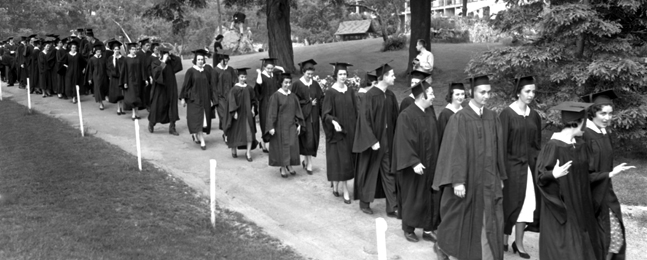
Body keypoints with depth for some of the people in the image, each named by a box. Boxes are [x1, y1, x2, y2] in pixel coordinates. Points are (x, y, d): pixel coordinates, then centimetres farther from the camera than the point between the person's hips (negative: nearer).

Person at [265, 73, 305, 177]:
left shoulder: (293, 96, 7)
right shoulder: (276, 96, -8)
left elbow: (297, 111, 11)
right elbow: (272, 112, -10)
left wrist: (299, 124, 5)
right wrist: (271, 127, -14)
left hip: (291, 125, 4)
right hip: (280, 125, -4)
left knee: (292, 145, 3)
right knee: (282, 145, 0)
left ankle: (289, 166, 19)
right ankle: (282, 168, 11)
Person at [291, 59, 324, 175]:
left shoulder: (315, 84, 8)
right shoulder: (297, 84, -5)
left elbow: (321, 99, 6)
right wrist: (309, 103, -13)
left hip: (313, 116, 5)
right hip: (303, 115, -4)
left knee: (313, 140, 7)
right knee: (307, 139, -6)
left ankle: (306, 161, 23)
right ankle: (309, 164, 1)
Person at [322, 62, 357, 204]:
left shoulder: (350, 91, 6)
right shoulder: (330, 92, -8)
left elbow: (355, 111, 13)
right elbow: (325, 113, -10)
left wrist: (356, 127, 6)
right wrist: (334, 122, -27)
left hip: (350, 130, 5)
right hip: (337, 131, -5)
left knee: (347, 159, 9)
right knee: (340, 160, -4)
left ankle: (336, 185, 26)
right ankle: (345, 191, 0)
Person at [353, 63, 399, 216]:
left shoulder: (390, 95, 4)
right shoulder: (370, 96, -16)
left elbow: (395, 118, 10)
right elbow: (364, 120, -17)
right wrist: (372, 141, -20)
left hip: (387, 141, 6)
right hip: (372, 140, -6)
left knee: (389, 174, 6)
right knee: (369, 172, 8)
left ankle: (392, 208, 10)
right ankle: (364, 203, 27)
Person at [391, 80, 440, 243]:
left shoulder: (430, 113, 4)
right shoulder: (407, 115, -18)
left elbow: (434, 138, 12)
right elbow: (405, 142, -20)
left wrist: (434, 160, 11)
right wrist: (414, 162, -23)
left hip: (429, 164, 7)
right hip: (413, 166, -6)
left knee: (427, 197, 10)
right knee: (411, 197, 6)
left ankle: (427, 229, 19)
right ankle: (408, 229, 22)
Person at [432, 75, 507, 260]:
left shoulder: (492, 118, 5)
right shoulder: (460, 118, -12)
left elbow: (498, 149, 10)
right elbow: (455, 150, -15)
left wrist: (500, 176, 11)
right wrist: (457, 181, -19)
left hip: (488, 179, 4)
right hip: (467, 178, -4)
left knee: (490, 222, 2)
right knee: (459, 217, 11)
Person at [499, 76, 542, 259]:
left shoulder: (534, 116, 8)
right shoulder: (507, 114, -9)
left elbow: (537, 143, 13)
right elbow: (501, 143, -10)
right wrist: (502, 169, -14)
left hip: (529, 166, 5)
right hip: (511, 165, -5)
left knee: (526, 203, 2)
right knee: (510, 202, 3)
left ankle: (518, 242, 12)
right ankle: (504, 240, 18)